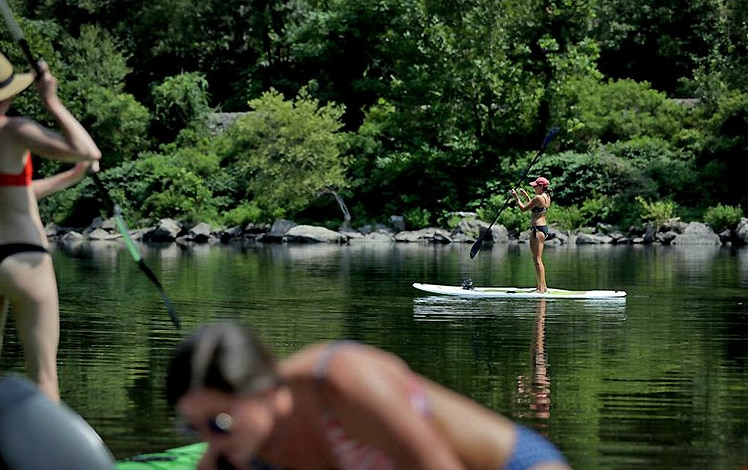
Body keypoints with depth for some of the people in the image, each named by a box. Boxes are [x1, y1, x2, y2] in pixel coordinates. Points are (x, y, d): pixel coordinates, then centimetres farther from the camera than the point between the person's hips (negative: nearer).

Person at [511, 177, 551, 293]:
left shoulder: (539, 198, -17)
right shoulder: (547, 197, 13)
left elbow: (523, 208, -12)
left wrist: (516, 197, 1)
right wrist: (525, 195, 27)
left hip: (537, 228, -10)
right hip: (543, 227, 10)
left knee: (537, 260, -9)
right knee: (536, 259, 15)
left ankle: (542, 287, -10)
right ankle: (542, 286, 18)